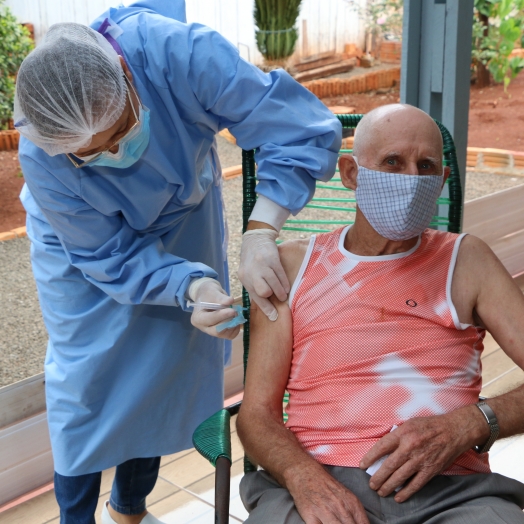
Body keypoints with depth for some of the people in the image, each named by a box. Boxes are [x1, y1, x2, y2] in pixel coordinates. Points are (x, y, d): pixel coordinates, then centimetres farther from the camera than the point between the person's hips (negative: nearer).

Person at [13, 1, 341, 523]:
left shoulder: (180, 53, -40)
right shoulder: (41, 162, -36)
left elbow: (305, 129, -36)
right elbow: (115, 256, -25)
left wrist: (259, 232, -46)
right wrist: (192, 285, -43)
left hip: (183, 220, 2)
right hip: (86, 244, -1)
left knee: (166, 373, 7)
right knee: (88, 382, -3)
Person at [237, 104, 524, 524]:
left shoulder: (466, 261, 13)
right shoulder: (293, 265, 13)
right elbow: (256, 412, 7)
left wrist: (466, 426, -13)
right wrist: (304, 477, -12)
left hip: (450, 488, 1)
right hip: (318, 482, -1)